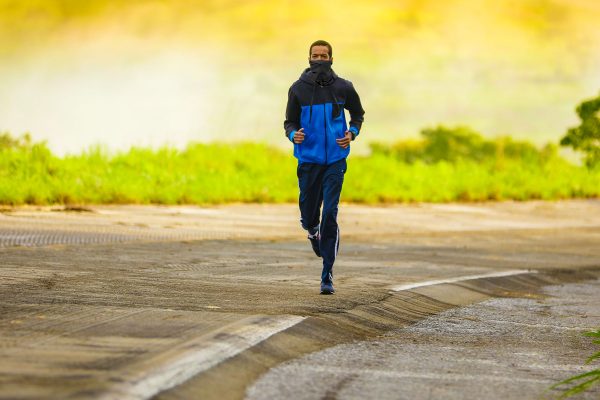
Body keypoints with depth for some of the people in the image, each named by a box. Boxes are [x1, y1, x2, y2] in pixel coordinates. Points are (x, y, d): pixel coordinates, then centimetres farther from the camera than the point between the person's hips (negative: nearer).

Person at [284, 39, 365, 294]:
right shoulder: (298, 89, 0)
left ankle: (327, 275, -9)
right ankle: (314, 234, 46)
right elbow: (290, 122, 6)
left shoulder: (343, 88, 1)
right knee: (309, 217, 6)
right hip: (308, 160, 1)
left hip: (335, 161, -1)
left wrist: (352, 133, -2)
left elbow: (357, 114, 17)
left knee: (330, 214, -11)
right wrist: (294, 135, -16)